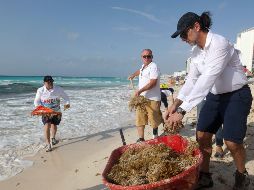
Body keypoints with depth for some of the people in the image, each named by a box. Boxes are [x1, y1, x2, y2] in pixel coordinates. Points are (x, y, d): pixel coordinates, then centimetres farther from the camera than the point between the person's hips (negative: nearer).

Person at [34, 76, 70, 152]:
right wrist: (38, 107, -19)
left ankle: (53, 138, 46)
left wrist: (67, 103, -18)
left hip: (56, 111, 2)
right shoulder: (40, 90, -9)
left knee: (54, 125, 16)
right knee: (47, 125, -17)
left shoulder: (58, 89, -8)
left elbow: (65, 97, 1)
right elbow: (36, 101, 1)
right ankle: (48, 144, -9)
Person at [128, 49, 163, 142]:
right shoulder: (143, 66, 16)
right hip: (141, 97, 8)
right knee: (140, 119, 4)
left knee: (154, 119, 1)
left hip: (152, 98, -8)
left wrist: (140, 90, -24)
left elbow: (153, 83, -21)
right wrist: (133, 75, 42)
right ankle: (141, 139, 10)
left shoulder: (153, 67, -12)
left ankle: (155, 130, 30)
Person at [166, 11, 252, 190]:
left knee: (232, 141, -10)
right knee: (202, 136, 0)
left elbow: (206, 80, -36)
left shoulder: (219, 43, -26)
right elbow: (192, 80, 1)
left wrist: (182, 111, -40)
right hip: (215, 96, 7)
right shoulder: (196, 51, -1)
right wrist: (176, 104, -12)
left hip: (236, 95, -7)